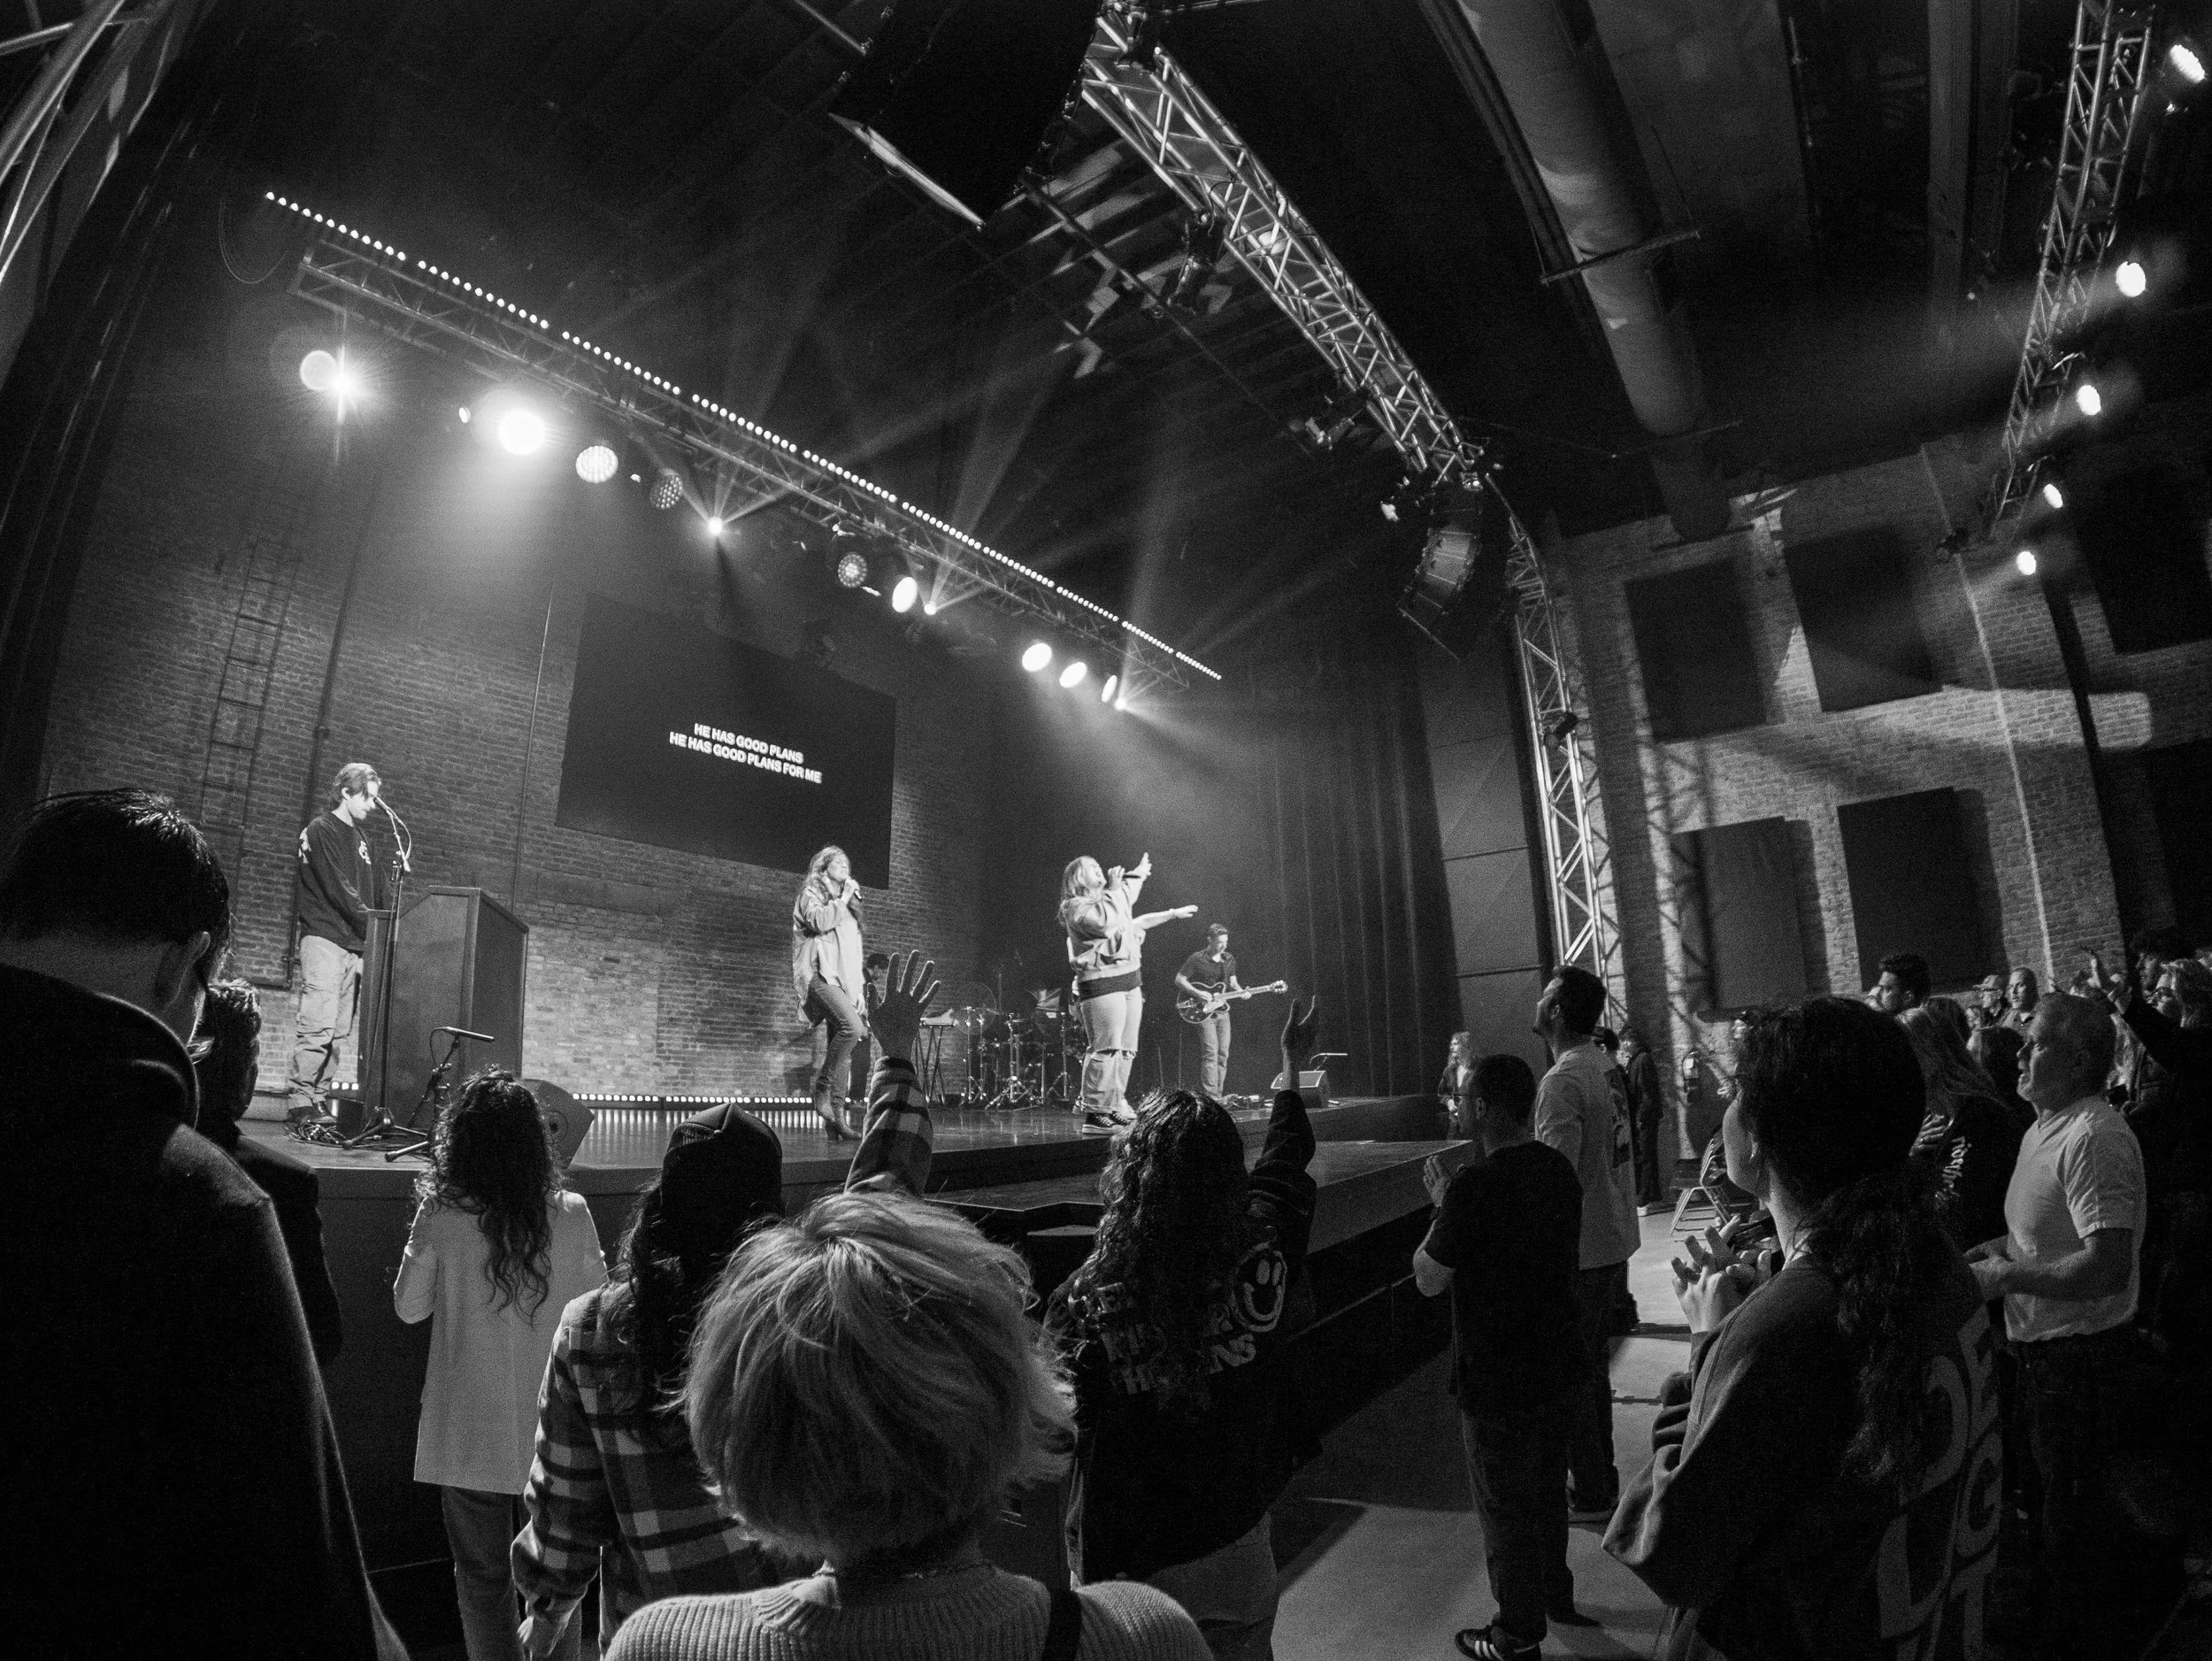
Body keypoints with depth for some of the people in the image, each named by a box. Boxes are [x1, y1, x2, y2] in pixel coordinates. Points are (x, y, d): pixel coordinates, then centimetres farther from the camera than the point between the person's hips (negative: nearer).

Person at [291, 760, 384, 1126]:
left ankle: (320, 1098, 9)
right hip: (324, 938, -7)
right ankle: (302, 1104, -7)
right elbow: (337, 888, -12)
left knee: (339, 1032, 5)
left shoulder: (360, 837, 21)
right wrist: (372, 924, -17)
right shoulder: (320, 829, -2)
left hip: (356, 944, 7)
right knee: (317, 1026, -11)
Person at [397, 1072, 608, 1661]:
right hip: (552, 1432, 1)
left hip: (471, 1433, -1)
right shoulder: (571, 1215, -13)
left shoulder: (440, 1215, -16)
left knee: (483, 1577, 17)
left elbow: (409, 1307, 0)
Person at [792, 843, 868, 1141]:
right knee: (852, 1026, -28)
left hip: (844, 980, 7)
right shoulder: (811, 894, 6)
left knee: (841, 1044, 0)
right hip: (820, 976, -7)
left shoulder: (847, 902, 27)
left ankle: (836, 1117, 0)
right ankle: (823, 1088, -15)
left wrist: (861, 987, 18)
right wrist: (842, 900, -4)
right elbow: (819, 921, -17)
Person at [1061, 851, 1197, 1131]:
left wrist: (1174, 914, 36)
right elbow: (1104, 922, -23)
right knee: (1107, 1050, -13)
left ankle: (1115, 1106, 14)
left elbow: (1135, 922, 36)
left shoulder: (1109, 899, 22)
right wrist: (1114, 889, -13)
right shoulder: (1075, 906, -6)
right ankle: (1095, 1113, -9)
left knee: (1126, 1050, 8)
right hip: (1103, 983, -9)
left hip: (1130, 981, 9)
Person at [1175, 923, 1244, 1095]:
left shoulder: (1229, 959, 10)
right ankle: (1210, 1096, -15)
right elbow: (1179, 980, -5)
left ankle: (1218, 1094, 12)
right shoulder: (1197, 959, -8)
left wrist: (1241, 992, -3)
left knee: (1223, 1054, 5)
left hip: (1222, 1011, 6)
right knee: (1210, 1053, -14)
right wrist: (1198, 994, -16)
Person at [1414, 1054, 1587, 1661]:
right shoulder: (1558, 1169, -3)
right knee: (1547, 1489, 27)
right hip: (1559, 1365, 8)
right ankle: (1555, 1593, 47)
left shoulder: (1477, 1184, -28)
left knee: (1505, 1507, 12)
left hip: (1498, 1380, -8)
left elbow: (1429, 1280, -18)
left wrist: (1441, 1204, -9)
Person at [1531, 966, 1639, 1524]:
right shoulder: (1607, 1068, 5)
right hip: (1615, 1237, 9)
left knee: (1570, 1373, 6)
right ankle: (1601, 1479, 34)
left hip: (1579, 1249, -9)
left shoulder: (1561, 1081, -23)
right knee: (1594, 1365, 21)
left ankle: (1589, 1494, 18)